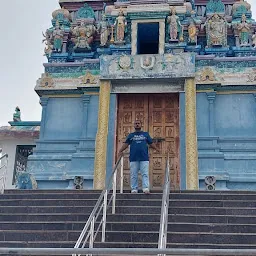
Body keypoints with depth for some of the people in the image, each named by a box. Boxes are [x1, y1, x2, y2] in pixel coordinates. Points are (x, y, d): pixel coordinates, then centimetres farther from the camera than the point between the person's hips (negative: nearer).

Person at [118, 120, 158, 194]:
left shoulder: (146, 134, 16)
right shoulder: (131, 135, 16)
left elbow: (151, 143, 13)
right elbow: (126, 144, 6)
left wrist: (156, 149, -2)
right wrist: (120, 151, -8)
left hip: (144, 158, -1)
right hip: (133, 158, 1)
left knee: (145, 174, -7)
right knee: (133, 175, 2)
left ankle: (146, 189, -12)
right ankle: (134, 189, 6)